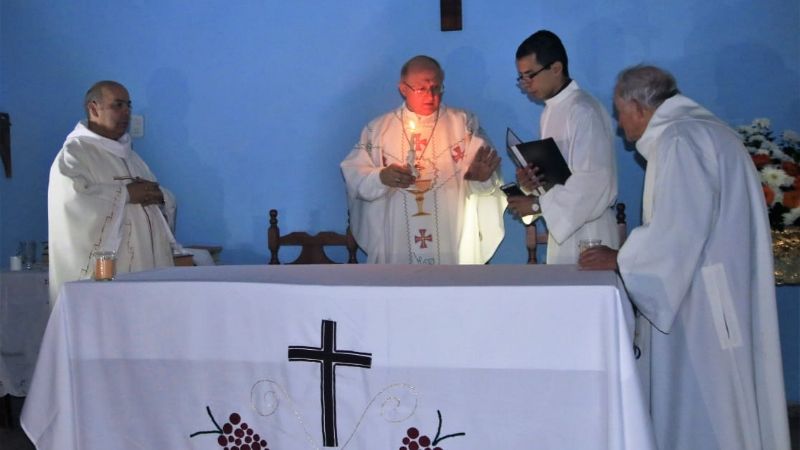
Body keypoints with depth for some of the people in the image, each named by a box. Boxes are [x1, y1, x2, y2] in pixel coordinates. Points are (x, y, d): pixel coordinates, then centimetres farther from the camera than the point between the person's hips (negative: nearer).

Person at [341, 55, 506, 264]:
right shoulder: (378, 129, 8)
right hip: (397, 246, 1)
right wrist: (381, 177, -18)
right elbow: (354, 176, 3)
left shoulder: (464, 123, 6)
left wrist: (483, 176, -25)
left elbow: (486, 172, -1)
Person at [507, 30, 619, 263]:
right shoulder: (551, 111, 12)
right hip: (562, 231, 8)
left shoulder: (584, 112, -16)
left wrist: (538, 204, -18)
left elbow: (594, 184, -22)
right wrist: (531, 180, -1)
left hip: (586, 237, -8)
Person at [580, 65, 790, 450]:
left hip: (705, 298, -10)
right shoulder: (695, 130, 16)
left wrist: (618, 259, -9)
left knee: (701, 404, -1)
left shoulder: (679, 140, -16)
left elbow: (678, 229, -21)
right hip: (705, 290, 10)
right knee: (709, 399, 15)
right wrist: (626, 254, 17)